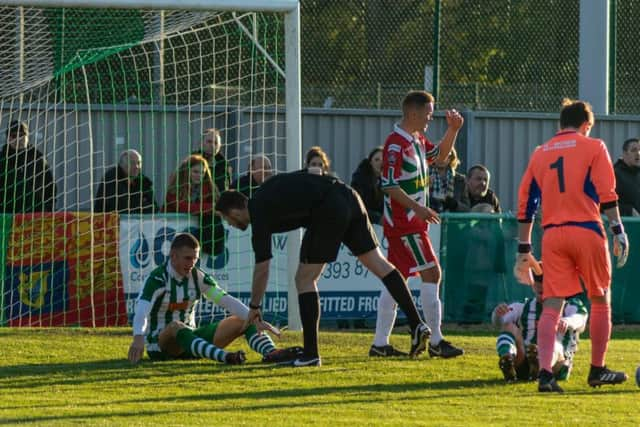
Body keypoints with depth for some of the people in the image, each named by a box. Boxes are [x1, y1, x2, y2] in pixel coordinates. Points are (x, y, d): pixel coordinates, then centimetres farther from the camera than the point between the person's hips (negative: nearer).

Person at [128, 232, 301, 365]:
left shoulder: (198, 277, 2)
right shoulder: (157, 279, -16)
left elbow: (227, 301, -7)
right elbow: (142, 311, -32)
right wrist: (138, 337, -53)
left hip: (189, 338, 6)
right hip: (159, 345, -6)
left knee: (243, 320, -8)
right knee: (176, 327, -42)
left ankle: (271, 353, -37)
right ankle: (224, 357, -65)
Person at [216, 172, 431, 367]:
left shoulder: (260, 213, 2)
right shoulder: (264, 195, 24)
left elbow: (261, 269, 3)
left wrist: (254, 308, 13)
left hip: (328, 210, -8)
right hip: (347, 196, 8)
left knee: (304, 279, 4)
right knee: (378, 263, 10)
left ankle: (311, 354, 3)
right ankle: (417, 324, 4)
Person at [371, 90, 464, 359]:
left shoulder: (417, 140, 14)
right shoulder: (396, 143, -16)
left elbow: (440, 155, 31)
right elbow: (389, 185, -20)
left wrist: (452, 130, 16)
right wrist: (417, 208, -25)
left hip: (407, 223, 10)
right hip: (404, 223, -10)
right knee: (431, 273, -10)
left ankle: (380, 344, 11)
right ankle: (436, 342, -8)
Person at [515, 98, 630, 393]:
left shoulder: (540, 154, 16)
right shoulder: (593, 148, 5)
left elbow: (525, 205, 14)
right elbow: (606, 195, -5)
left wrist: (524, 250, 17)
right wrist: (618, 231, -1)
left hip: (552, 235, 3)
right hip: (587, 232, -3)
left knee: (551, 306, -2)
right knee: (601, 300, 13)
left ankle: (545, 372, -17)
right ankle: (598, 370, 18)